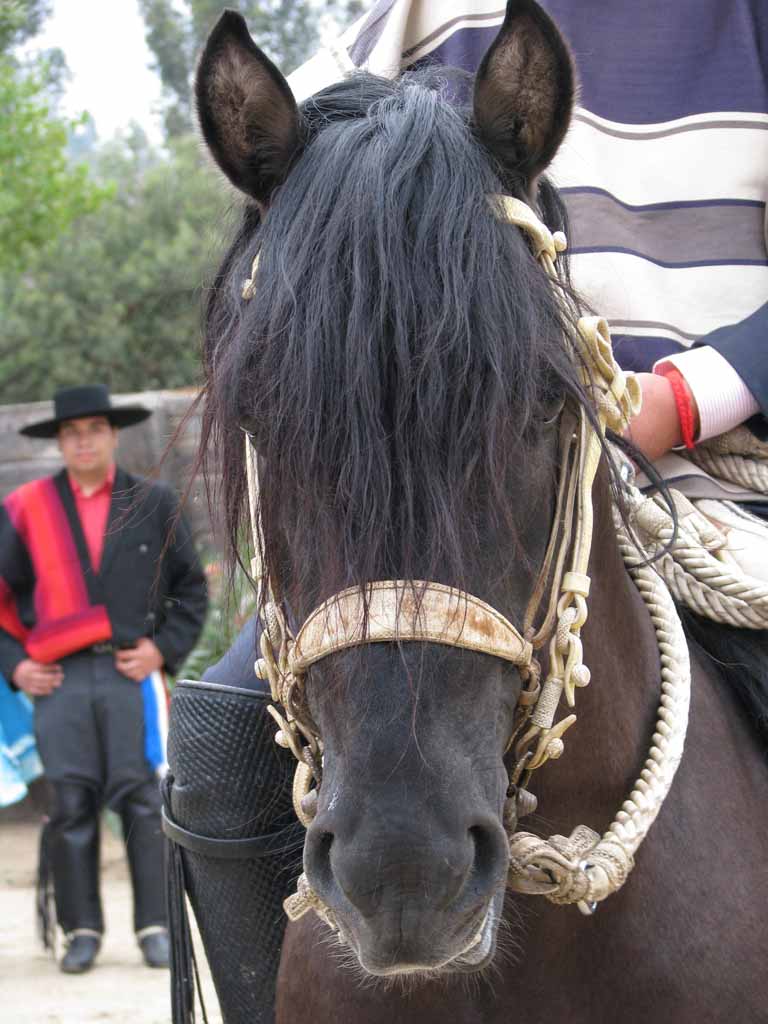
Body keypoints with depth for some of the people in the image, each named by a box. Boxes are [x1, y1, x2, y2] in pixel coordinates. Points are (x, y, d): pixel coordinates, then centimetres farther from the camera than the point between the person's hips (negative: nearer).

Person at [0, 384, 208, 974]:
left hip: (130, 671, -1)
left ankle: (156, 927, -1)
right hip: (59, 677, 1)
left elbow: (191, 589, 13)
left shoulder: (153, 504, 9)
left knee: (142, 798, -6)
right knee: (71, 802, -2)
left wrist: (164, 649, -1)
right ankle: (82, 931, 3)